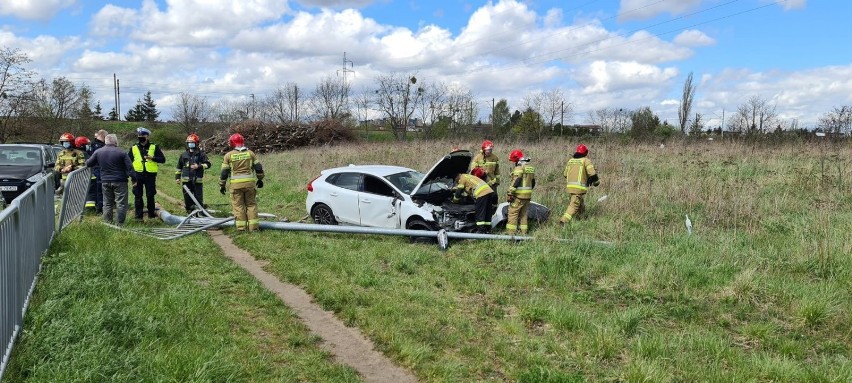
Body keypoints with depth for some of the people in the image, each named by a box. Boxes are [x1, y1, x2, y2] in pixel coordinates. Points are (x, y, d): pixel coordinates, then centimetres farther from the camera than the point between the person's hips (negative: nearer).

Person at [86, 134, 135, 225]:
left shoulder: (98, 152, 3)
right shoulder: (121, 152, -8)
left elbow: (88, 164, 10)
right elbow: (129, 167, -10)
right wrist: (134, 178, -4)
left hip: (105, 181, 4)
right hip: (119, 181, -4)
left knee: (107, 204, 14)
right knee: (121, 204, 0)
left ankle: (107, 223, 16)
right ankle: (119, 224, -2)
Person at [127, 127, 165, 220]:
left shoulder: (154, 147, 5)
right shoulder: (133, 148, 9)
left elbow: (163, 159, 2)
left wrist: (152, 158, -14)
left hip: (150, 175, -1)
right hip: (138, 175, 1)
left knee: (150, 195, 5)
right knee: (138, 196, 2)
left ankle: (151, 214, 16)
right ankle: (139, 215, 7)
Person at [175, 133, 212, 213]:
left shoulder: (201, 154, 2)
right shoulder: (184, 155, 13)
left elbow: (208, 164, -2)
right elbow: (179, 167, 20)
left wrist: (199, 166, -16)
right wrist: (177, 177, 16)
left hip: (197, 180, -3)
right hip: (186, 180, 3)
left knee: (198, 197, -3)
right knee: (187, 198, 5)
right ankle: (189, 212, 15)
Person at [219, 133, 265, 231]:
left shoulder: (228, 155, 0)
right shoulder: (250, 153, 5)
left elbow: (224, 172, 1)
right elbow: (258, 168, 7)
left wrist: (221, 185, 10)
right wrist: (260, 179, 21)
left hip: (236, 184, -2)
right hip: (250, 183, 2)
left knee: (238, 205, 6)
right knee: (251, 204, 10)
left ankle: (241, 227, 5)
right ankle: (253, 226, 7)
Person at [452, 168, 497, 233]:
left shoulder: (462, 178, 11)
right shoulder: (470, 176, 36)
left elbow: (458, 192, 14)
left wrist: (454, 200, 30)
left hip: (482, 193, -9)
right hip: (490, 191, 9)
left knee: (480, 213, -4)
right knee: (487, 212, 13)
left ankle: (481, 229, -6)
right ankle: (487, 229, 18)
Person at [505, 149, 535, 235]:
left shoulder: (519, 168, -12)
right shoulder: (531, 168, 15)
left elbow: (515, 181, -20)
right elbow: (533, 183, 20)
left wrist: (510, 193, -19)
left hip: (518, 195, -8)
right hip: (528, 196, 8)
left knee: (513, 213, -4)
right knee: (523, 214, 14)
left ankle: (511, 232, -7)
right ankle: (523, 233, 16)